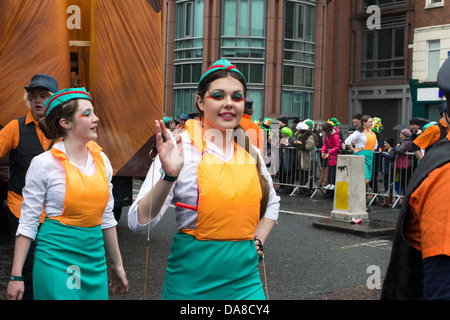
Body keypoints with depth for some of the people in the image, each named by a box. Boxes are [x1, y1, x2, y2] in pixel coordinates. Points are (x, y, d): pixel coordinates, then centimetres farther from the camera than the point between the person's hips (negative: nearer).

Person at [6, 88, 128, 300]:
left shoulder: (101, 160, 5)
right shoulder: (44, 164, -9)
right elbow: (27, 223, -6)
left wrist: (117, 265, 15)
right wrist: (16, 276, -8)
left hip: (94, 257, 5)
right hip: (57, 257, -5)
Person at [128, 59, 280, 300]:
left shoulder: (250, 153, 5)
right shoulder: (181, 148, -9)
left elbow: (271, 204, 24)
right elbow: (139, 223, -16)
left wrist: (257, 241, 9)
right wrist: (169, 177, -29)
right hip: (193, 281, -4)